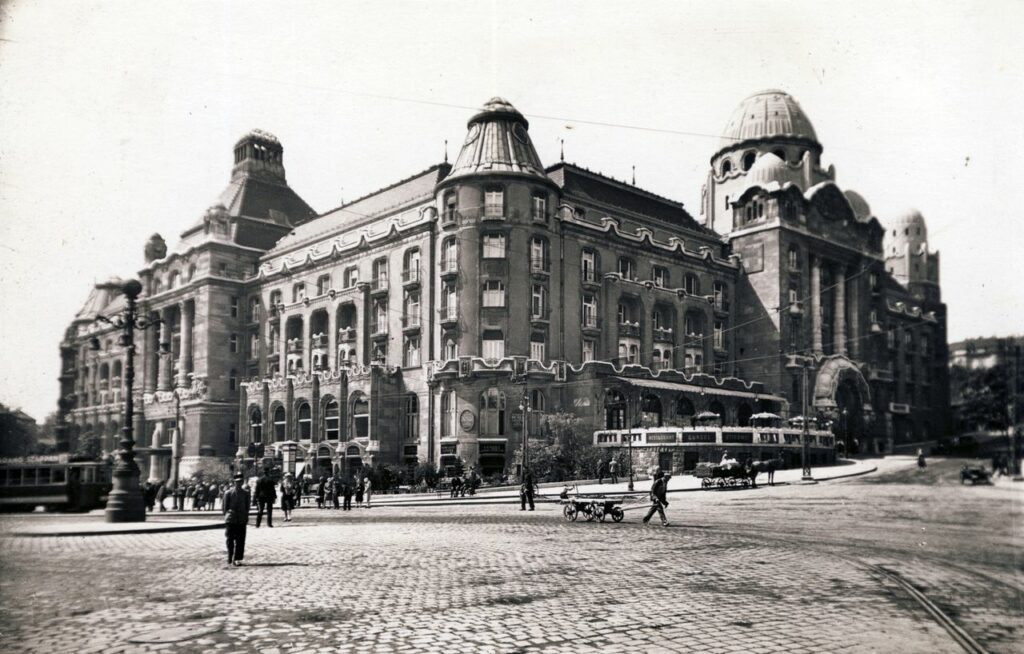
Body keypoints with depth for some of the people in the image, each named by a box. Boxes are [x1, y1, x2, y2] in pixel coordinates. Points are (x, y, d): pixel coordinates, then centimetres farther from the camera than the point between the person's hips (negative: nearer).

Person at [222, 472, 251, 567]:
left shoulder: (246, 493, 7)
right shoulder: (228, 493, -1)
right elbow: (224, 506, 4)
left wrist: (246, 518, 7)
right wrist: (227, 515, -2)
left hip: (242, 520, 2)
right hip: (230, 520, -2)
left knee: (240, 540, -1)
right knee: (230, 540, 2)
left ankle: (237, 559, 5)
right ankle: (230, 559, 12)